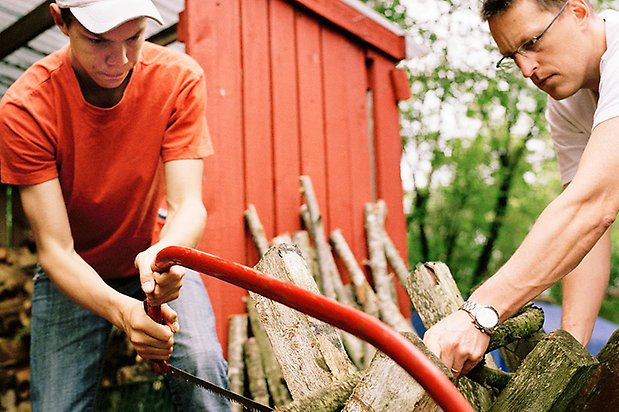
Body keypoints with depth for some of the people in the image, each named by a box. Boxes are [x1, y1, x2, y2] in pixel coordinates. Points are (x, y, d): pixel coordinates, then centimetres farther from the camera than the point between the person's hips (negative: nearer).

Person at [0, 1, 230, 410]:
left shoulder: (179, 78, -20)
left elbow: (188, 204, -24)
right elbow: (55, 249, -25)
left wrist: (163, 253, -47)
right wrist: (123, 311, -44)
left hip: (160, 258, 1)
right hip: (73, 274, 0)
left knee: (204, 368, -22)